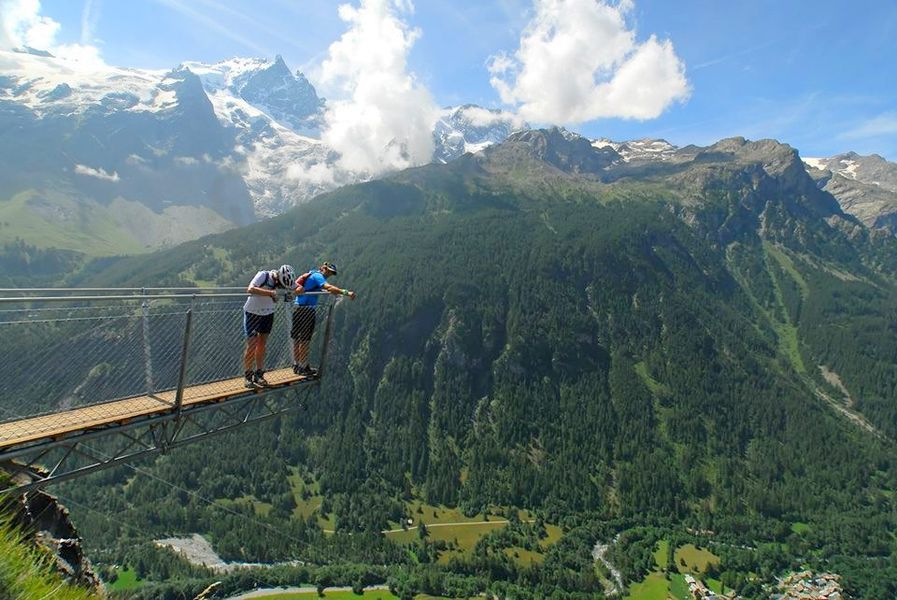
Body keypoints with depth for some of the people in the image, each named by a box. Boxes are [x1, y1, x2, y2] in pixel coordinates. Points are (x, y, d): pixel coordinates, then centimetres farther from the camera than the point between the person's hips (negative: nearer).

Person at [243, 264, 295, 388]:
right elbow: (250, 289, -40)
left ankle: (258, 374, 19)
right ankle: (247, 376, 7)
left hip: (268, 314, 5)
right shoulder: (263, 275, -26)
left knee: (262, 344, 9)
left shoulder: (279, 281, -11)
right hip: (253, 313, -5)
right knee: (252, 345, -4)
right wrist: (270, 292, -47)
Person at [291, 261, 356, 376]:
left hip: (297, 308, 10)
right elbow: (329, 288, -26)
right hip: (307, 310, -10)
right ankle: (303, 367, 3)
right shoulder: (317, 276, -9)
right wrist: (346, 292, -33)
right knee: (305, 340, -3)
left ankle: (296, 365, 23)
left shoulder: (311, 274, 20)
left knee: (296, 339, 14)